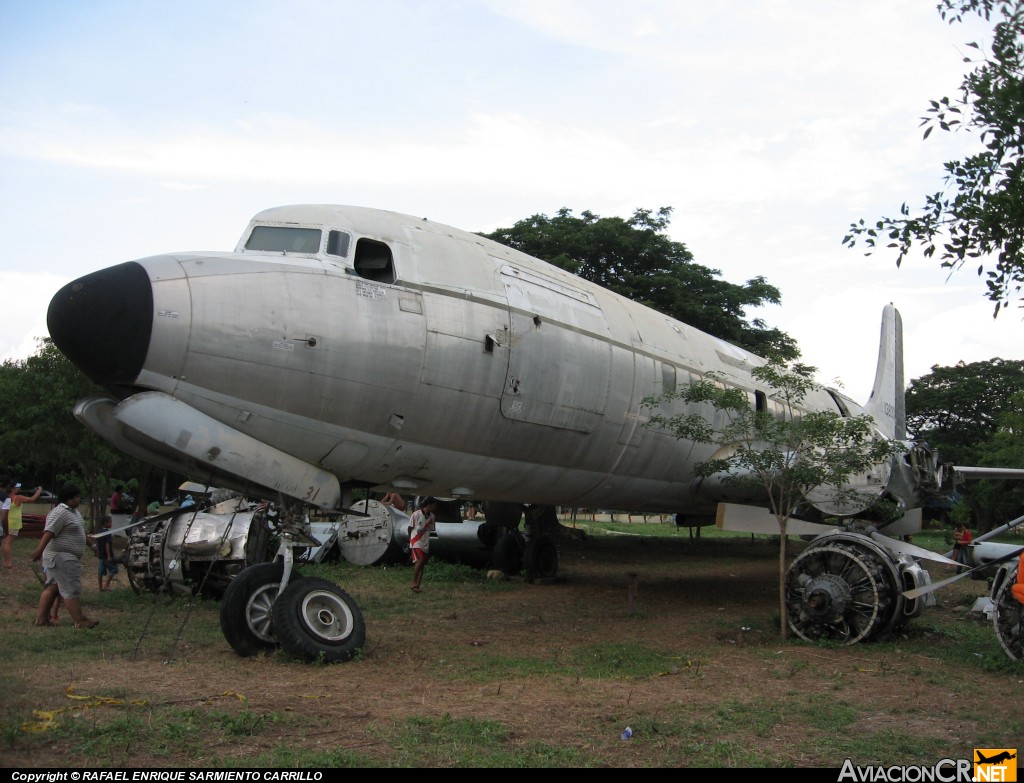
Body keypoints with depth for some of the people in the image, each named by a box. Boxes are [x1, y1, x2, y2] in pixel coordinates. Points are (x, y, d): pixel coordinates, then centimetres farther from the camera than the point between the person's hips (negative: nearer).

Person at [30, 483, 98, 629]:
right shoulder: (60, 512, -19)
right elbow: (49, 532, -29)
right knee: (72, 590, -7)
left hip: (65, 557, 11)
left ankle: (41, 617, 19)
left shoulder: (73, 511, 14)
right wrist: (40, 549, -39)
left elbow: (79, 532, 26)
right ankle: (80, 621, -4)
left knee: (52, 587, 13)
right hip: (62, 558, -11)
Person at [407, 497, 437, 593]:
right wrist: (410, 541, 5)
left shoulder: (431, 516, 5)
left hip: (425, 544, 6)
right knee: (419, 561, -21)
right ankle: (414, 583, -12)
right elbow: (410, 528, -2)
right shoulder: (416, 514, -11)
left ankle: (417, 586, 8)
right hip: (416, 543, -6)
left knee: (421, 565, 5)